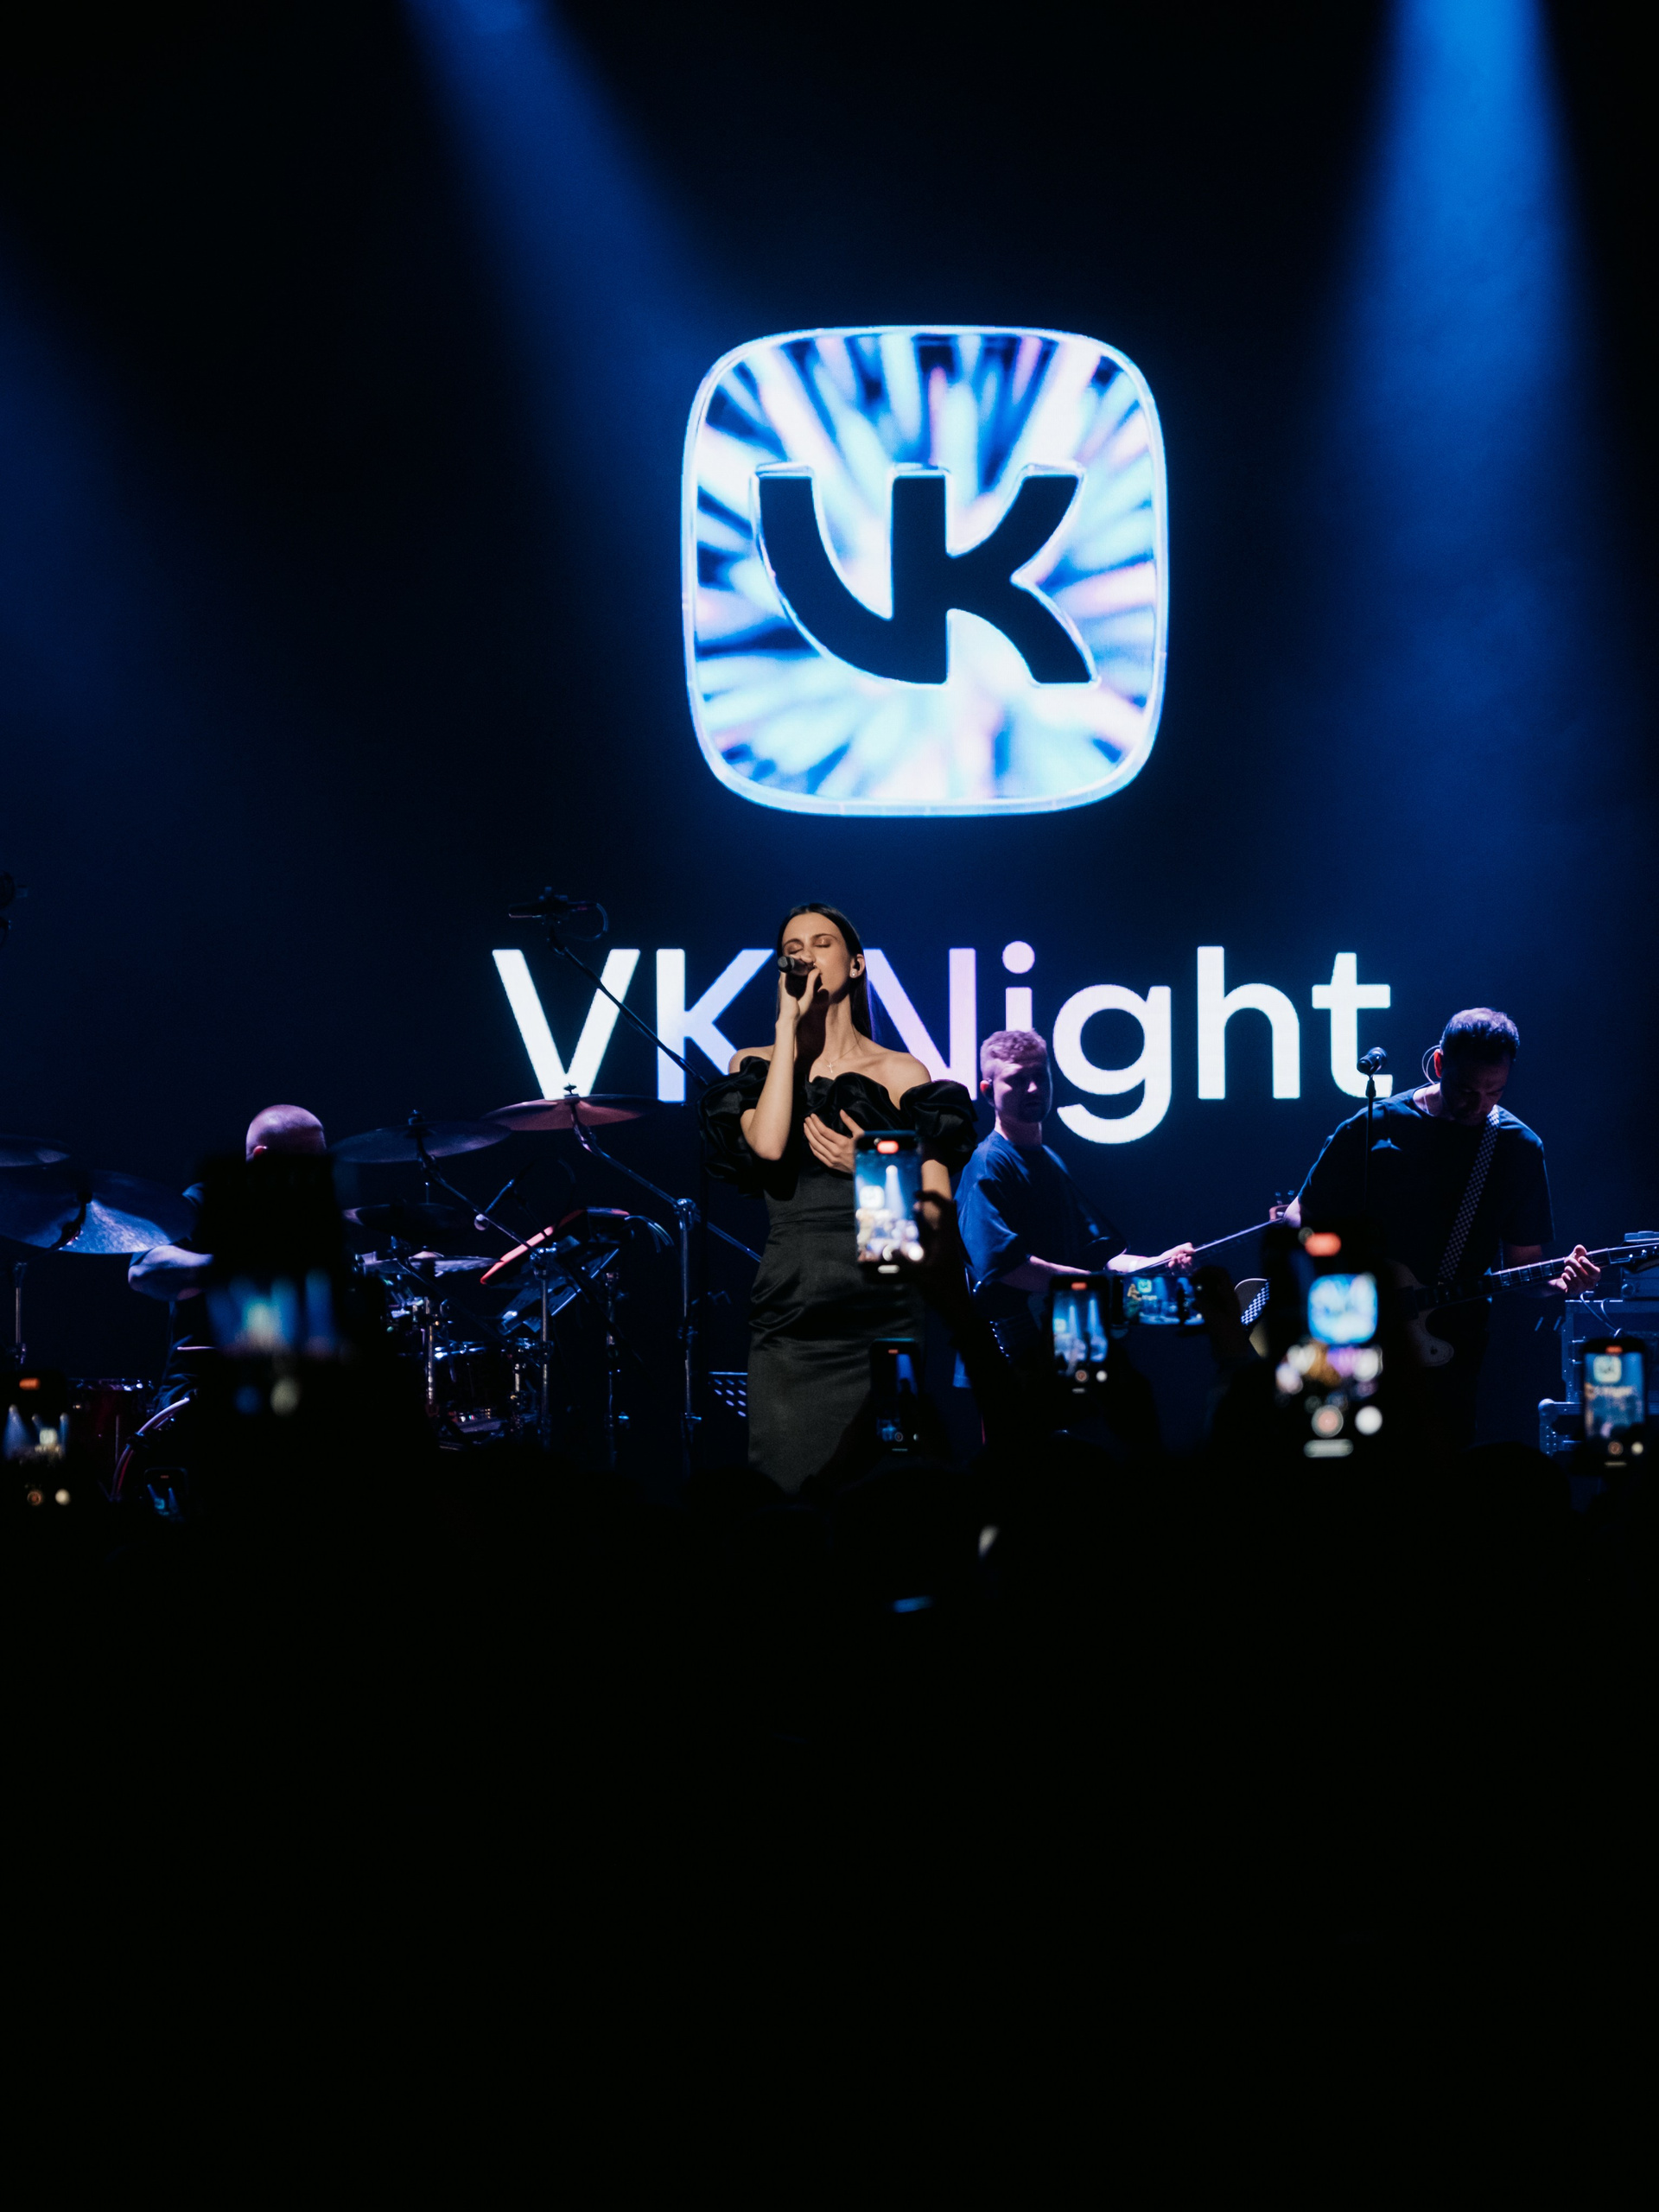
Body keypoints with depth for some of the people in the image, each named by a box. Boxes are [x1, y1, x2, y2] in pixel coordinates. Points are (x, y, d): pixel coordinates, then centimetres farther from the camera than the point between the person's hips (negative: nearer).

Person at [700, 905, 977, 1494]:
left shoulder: (900, 1074, 7)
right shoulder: (756, 1066, 10)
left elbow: (935, 1207, 4)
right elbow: (766, 1147, -13)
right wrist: (789, 1025, -7)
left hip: (883, 1316, -1)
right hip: (788, 1322, 1)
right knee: (787, 1495, -4)